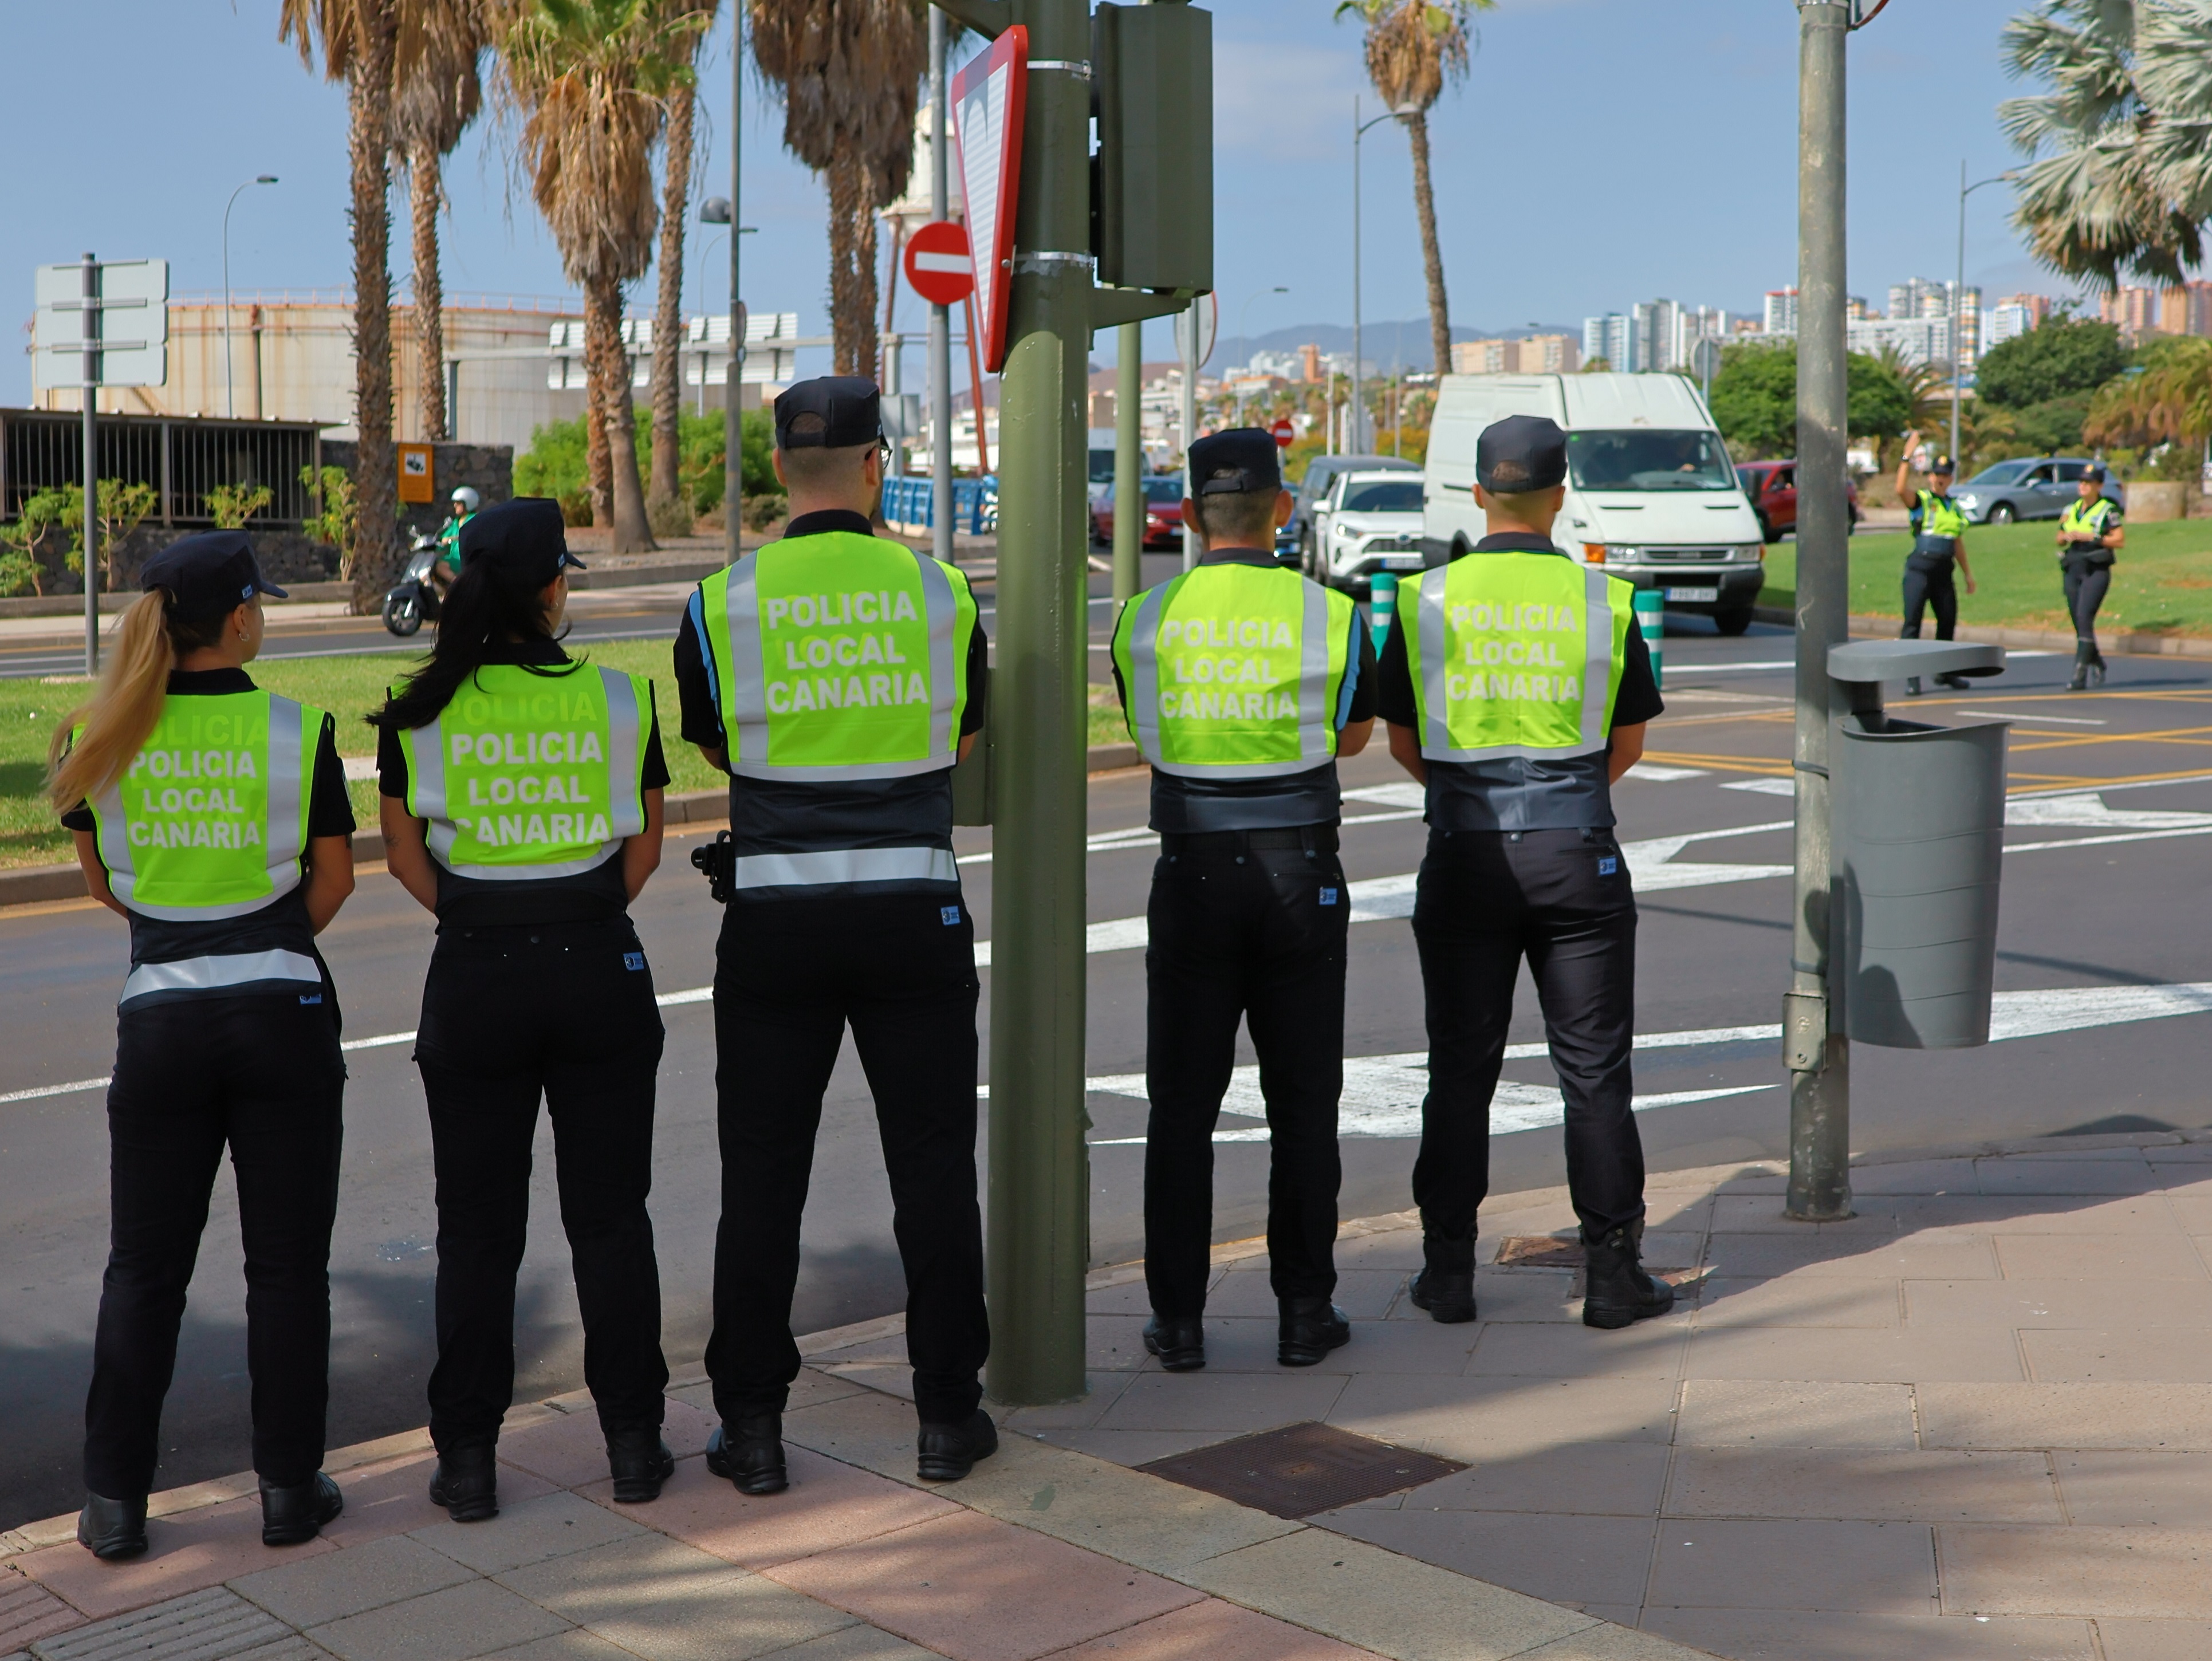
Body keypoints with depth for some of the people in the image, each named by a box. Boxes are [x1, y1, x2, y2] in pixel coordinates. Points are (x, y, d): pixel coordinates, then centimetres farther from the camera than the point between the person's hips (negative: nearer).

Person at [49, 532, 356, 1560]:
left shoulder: (102, 738, -1)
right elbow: (335, 877, 1)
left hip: (160, 1014, 2)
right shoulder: (297, 730, -7)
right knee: (285, 1262, 7)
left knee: (145, 1266, 11)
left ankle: (115, 1502, 16)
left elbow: (102, 880, 10)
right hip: (282, 1011, -2)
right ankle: (289, 1490, 14)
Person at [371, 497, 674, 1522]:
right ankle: (633, 1445, 15)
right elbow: (645, 844, 4)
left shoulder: (419, 714, -4)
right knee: (610, 1217, 10)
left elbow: (405, 858, 3)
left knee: (477, 1228, 9)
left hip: (475, 978, 0)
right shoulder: (619, 700, -4)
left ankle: (467, 1459, 14)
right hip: (599, 975, 0)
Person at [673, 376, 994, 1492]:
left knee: (763, 1176, 7)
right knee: (933, 1169, 9)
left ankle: (751, 1424, 13)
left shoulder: (723, 603, -3)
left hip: (775, 915, 0)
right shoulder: (940, 591, 1)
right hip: (915, 912, 1)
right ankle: (946, 1414, 15)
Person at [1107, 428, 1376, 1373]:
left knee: (1183, 1105, 7)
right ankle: (1304, 1313, 12)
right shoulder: (1328, 614, -6)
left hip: (1191, 878, 1)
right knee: (1301, 1102, 8)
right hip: (1299, 878, -1)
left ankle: (1178, 1319, 9)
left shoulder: (1144, 619, -2)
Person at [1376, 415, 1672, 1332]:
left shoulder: (1424, 600, -2)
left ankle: (1449, 1269, 13)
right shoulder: (1603, 600, -2)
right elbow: (1628, 743, 7)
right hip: (1578, 853, 0)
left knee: (1461, 1070, 9)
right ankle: (1612, 1271, 10)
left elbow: (1404, 744, 7)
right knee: (1593, 1069, 6)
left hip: (1465, 854, 1)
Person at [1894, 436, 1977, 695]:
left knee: (1948, 620, 11)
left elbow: (1958, 543, 23)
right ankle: (1912, 677, -8)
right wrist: (1907, 457, -26)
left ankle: (1944, 672, 26)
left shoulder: (1955, 507, 17)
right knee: (1912, 621, -8)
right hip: (1920, 567, -6)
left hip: (1944, 570, 6)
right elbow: (1901, 490, -23)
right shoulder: (1920, 501, 0)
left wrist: (1968, 574, 22)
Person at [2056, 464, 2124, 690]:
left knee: (2084, 619, -18)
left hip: (2096, 571, -6)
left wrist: (2091, 537, -15)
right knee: (2079, 623, 9)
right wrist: (2066, 537, -1)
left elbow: (2120, 541, -7)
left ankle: (2080, 676, -22)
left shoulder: (2108, 510, -3)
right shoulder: (2071, 509, 15)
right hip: (2072, 570, 6)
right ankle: (2098, 665, 31)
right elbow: (2059, 540, 22)